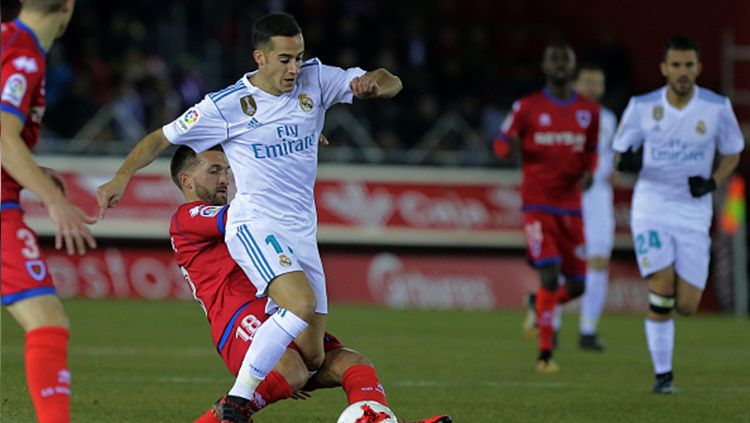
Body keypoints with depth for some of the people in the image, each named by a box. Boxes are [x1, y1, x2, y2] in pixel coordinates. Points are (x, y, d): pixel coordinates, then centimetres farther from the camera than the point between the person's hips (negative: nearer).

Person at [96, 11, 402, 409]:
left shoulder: (315, 79, 4)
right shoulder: (226, 105, -7)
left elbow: (391, 83, 4)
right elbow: (161, 138, 1)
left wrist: (374, 84, -19)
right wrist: (122, 176, -13)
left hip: (302, 232, 6)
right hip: (255, 225, -6)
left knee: (311, 358, 0)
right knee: (302, 303, -32)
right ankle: (236, 402, -25)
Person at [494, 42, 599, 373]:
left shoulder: (588, 111, 9)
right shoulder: (527, 107, 1)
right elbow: (501, 143, 7)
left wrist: (588, 173, -2)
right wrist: (510, 145, -18)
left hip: (570, 206, 4)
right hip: (538, 205, -4)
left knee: (576, 286, 2)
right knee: (550, 275, -18)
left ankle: (538, 306, 36)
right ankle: (545, 353, -8)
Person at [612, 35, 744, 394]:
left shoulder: (717, 107, -4)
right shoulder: (642, 107, -4)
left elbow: (732, 152, 10)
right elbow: (619, 151, 5)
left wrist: (713, 182, -8)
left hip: (693, 213, 1)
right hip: (651, 206, -1)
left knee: (687, 306, -4)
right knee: (661, 291, -16)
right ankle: (663, 373, -1)